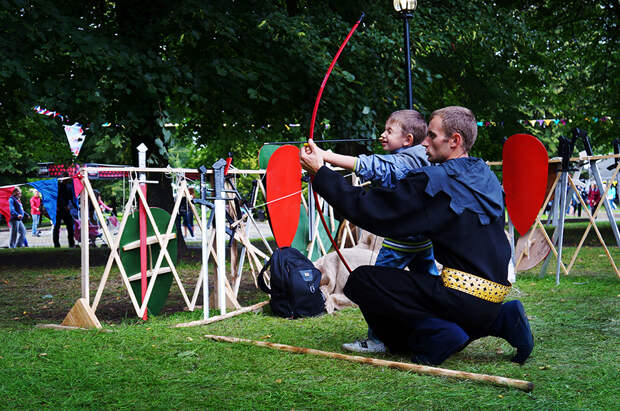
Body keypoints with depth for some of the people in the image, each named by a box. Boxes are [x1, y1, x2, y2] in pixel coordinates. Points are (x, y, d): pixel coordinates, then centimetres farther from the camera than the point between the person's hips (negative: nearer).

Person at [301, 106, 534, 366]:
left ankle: (438, 333, -9)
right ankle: (500, 321, 14)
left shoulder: (435, 181, -12)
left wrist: (320, 173, -6)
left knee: (361, 281, -6)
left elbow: (371, 210, -13)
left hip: (464, 294, -8)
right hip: (494, 296, 8)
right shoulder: (486, 177, 11)